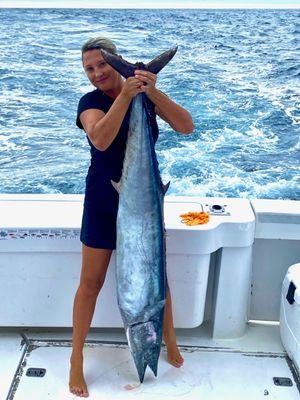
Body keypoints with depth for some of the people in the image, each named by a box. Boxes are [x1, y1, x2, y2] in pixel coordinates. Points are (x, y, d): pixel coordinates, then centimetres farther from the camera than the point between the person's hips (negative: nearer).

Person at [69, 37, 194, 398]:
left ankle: (169, 337, 40)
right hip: (104, 201, -2)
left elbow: (186, 127, -16)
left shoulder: (147, 95, -3)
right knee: (91, 282, 6)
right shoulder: (90, 101, -10)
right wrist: (125, 95, -33)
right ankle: (76, 360, 23)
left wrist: (153, 92, -27)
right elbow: (100, 139, -30)